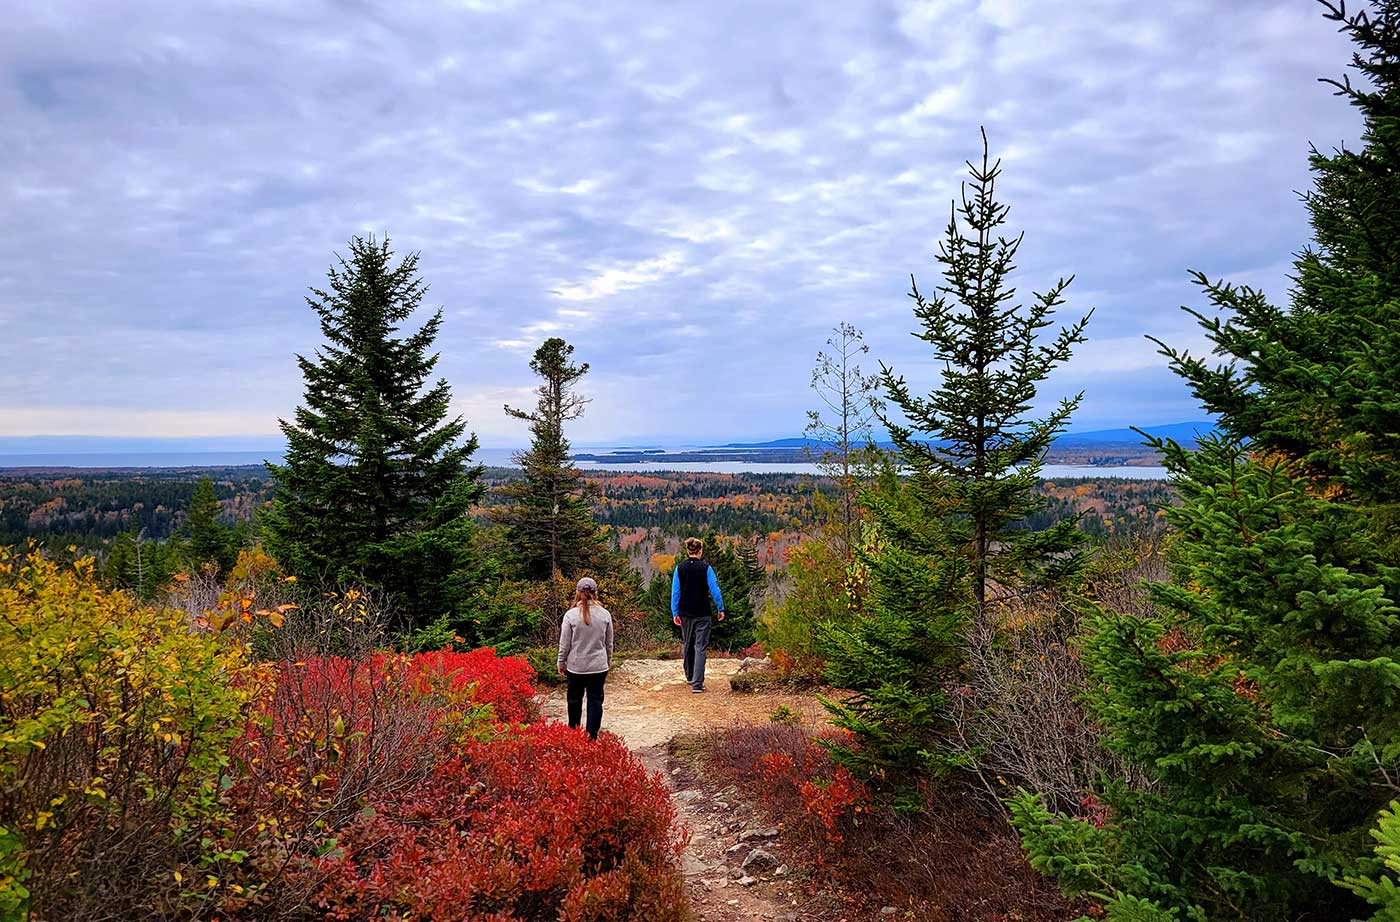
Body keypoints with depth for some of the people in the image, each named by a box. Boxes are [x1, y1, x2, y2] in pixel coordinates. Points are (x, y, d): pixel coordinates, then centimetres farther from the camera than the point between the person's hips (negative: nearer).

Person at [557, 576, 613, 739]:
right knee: (595, 700, 7)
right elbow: (609, 643, 5)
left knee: (574, 699, 17)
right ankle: (592, 736, 9)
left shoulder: (571, 615, -11)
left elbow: (564, 644, -6)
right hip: (599, 666, 1)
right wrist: (608, 661, 20)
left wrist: (561, 663, 8)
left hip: (575, 666, 0)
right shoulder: (605, 614, -5)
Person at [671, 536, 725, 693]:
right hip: (702, 614, -3)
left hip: (685, 613, 3)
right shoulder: (705, 568, -8)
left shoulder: (680, 568, -1)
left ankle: (690, 676, 36)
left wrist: (675, 613, 5)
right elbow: (714, 589, -7)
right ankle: (697, 683, -11)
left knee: (687, 644, 20)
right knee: (700, 647, -3)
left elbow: (675, 591, 0)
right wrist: (721, 609, 2)